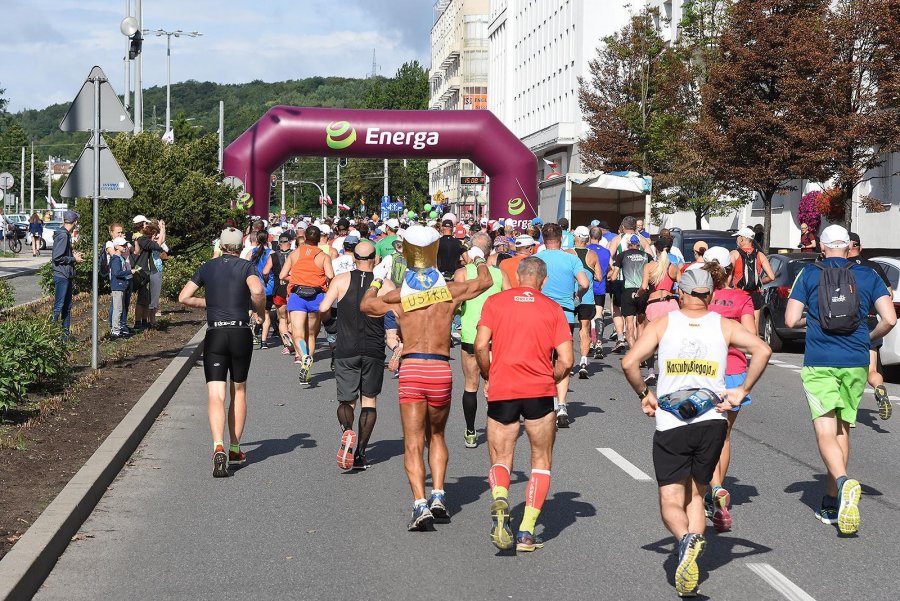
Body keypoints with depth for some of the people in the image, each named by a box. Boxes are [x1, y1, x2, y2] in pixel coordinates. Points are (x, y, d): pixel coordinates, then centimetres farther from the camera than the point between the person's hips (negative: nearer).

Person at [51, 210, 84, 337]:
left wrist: (74, 255, 9)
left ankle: (65, 333, 19)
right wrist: (73, 259, -12)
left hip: (67, 276, 10)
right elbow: (56, 257, -21)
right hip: (61, 275, -10)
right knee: (58, 306, -8)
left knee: (67, 306, 13)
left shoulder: (67, 235, 14)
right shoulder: (62, 235, -16)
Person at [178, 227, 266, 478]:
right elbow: (257, 291, -20)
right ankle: (235, 449, 23)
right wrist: (260, 311, -1)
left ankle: (219, 447, -28)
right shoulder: (246, 266, 0)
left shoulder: (207, 268, 9)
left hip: (214, 335, 1)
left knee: (215, 395, -6)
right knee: (239, 391, 17)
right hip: (241, 333, 0)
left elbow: (183, 297, 8)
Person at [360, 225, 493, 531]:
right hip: (441, 369, 1)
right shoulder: (450, 291, 4)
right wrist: (478, 259, 41)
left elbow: (365, 304, 21)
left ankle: (420, 503, -15)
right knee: (436, 436, 21)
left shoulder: (399, 295, 3)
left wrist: (377, 280, 37)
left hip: (411, 370, -1)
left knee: (413, 444, 0)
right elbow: (485, 282, 22)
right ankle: (438, 494, 9)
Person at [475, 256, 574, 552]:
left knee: (500, 461, 12)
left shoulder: (495, 301, 6)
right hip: (539, 392, 0)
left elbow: (481, 345, -6)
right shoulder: (553, 308, 7)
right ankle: (527, 532, 3)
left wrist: (488, 376, 10)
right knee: (541, 462, 14)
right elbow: (567, 360, -1)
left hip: (501, 392, 0)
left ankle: (500, 501, -22)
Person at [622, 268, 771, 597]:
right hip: (712, 422, 2)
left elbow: (629, 362, -6)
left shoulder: (662, 323, 4)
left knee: (671, 501, 2)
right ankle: (691, 558, 3)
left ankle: (686, 539, -28)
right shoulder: (724, 325, 8)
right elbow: (763, 350, -6)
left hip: (670, 424, -2)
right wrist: (743, 390, 1)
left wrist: (644, 394, 9)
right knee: (695, 495, 18)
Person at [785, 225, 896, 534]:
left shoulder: (809, 275, 3)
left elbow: (790, 320, -1)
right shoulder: (868, 276, 7)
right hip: (856, 363, 3)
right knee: (842, 431, 14)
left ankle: (843, 482, -34)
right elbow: (889, 319, -1)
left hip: (819, 364, -3)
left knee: (825, 433, -5)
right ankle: (832, 504, 17)